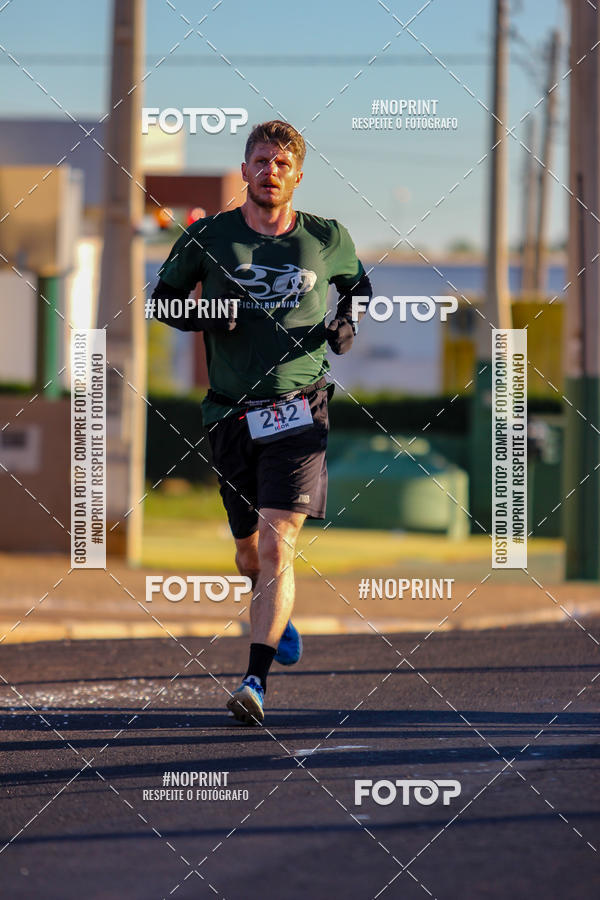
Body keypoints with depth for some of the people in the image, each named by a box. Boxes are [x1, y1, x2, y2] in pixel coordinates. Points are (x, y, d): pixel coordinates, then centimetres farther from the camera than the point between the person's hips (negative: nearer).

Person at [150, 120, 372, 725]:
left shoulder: (327, 239, 4)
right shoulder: (208, 237, 2)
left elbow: (357, 283, 24)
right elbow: (164, 297, 13)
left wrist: (349, 322, 2)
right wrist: (202, 317, -8)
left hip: (299, 413, -2)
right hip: (232, 416, 2)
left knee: (277, 546, -16)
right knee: (250, 552, 12)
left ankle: (256, 680, -18)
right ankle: (278, 615, 47)